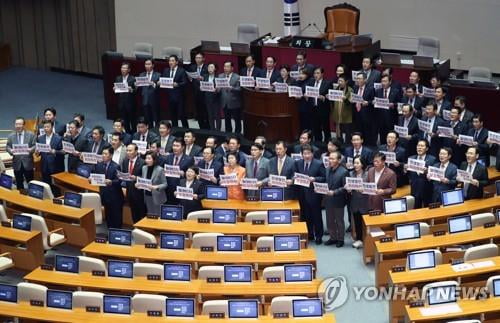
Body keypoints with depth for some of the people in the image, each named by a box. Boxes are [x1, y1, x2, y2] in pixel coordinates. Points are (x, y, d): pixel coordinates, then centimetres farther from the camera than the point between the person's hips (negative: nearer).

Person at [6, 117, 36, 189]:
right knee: (19, 184, 10)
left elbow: (35, 146, -3)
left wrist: (31, 149, -25)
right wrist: (10, 150, -19)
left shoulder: (31, 135, 0)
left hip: (28, 162, -2)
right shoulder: (11, 136, 7)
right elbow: (8, 147, 5)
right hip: (17, 163, 2)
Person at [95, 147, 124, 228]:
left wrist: (111, 182, -34)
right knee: (108, 216, 14)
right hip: (105, 194, 5)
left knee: (116, 217, 2)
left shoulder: (116, 166, -12)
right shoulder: (98, 165, 5)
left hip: (115, 195, -5)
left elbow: (118, 181, -16)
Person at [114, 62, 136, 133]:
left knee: (132, 120, 5)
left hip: (130, 103, -4)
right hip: (121, 103, 4)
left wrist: (131, 90, -27)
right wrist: (114, 89, -9)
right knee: (124, 120, 9)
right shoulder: (118, 78, 9)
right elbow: (115, 89, 13)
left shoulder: (132, 79, -5)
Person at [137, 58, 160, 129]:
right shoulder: (142, 75, 15)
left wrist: (154, 84, -25)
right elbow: (139, 88, 8)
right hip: (145, 100, 3)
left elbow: (159, 87, -8)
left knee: (156, 119, -1)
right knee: (147, 120, 5)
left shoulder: (157, 75, 3)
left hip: (154, 101, -3)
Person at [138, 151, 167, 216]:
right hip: (147, 196, 5)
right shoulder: (144, 168, 3)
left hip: (157, 197, -5)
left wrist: (156, 187, -28)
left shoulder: (160, 170, -15)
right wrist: (138, 184, -7)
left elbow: (165, 184, -12)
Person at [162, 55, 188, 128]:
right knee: (173, 115, 10)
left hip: (179, 96, -5)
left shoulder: (182, 71, -3)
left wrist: (177, 84, -26)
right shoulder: (166, 70, 13)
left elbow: (184, 83, -10)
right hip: (170, 95, 5)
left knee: (181, 114, -4)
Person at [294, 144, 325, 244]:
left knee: (316, 216, 5)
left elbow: (323, 178, -6)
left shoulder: (319, 164, -7)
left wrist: (314, 179, -21)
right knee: (305, 216, 12)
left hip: (314, 194, -4)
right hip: (302, 194, 4)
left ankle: (318, 236, 16)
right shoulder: (298, 163, 5)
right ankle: (309, 235, 26)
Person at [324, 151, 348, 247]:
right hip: (328, 200, 6)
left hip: (338, 201, -6)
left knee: (339, 221, 9)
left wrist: (334, 192, -25)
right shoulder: (327, 170, 4)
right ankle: (333, 238, 29)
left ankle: (340, 239, 23)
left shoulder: (344, 172, -16)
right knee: (329, 221, 15)